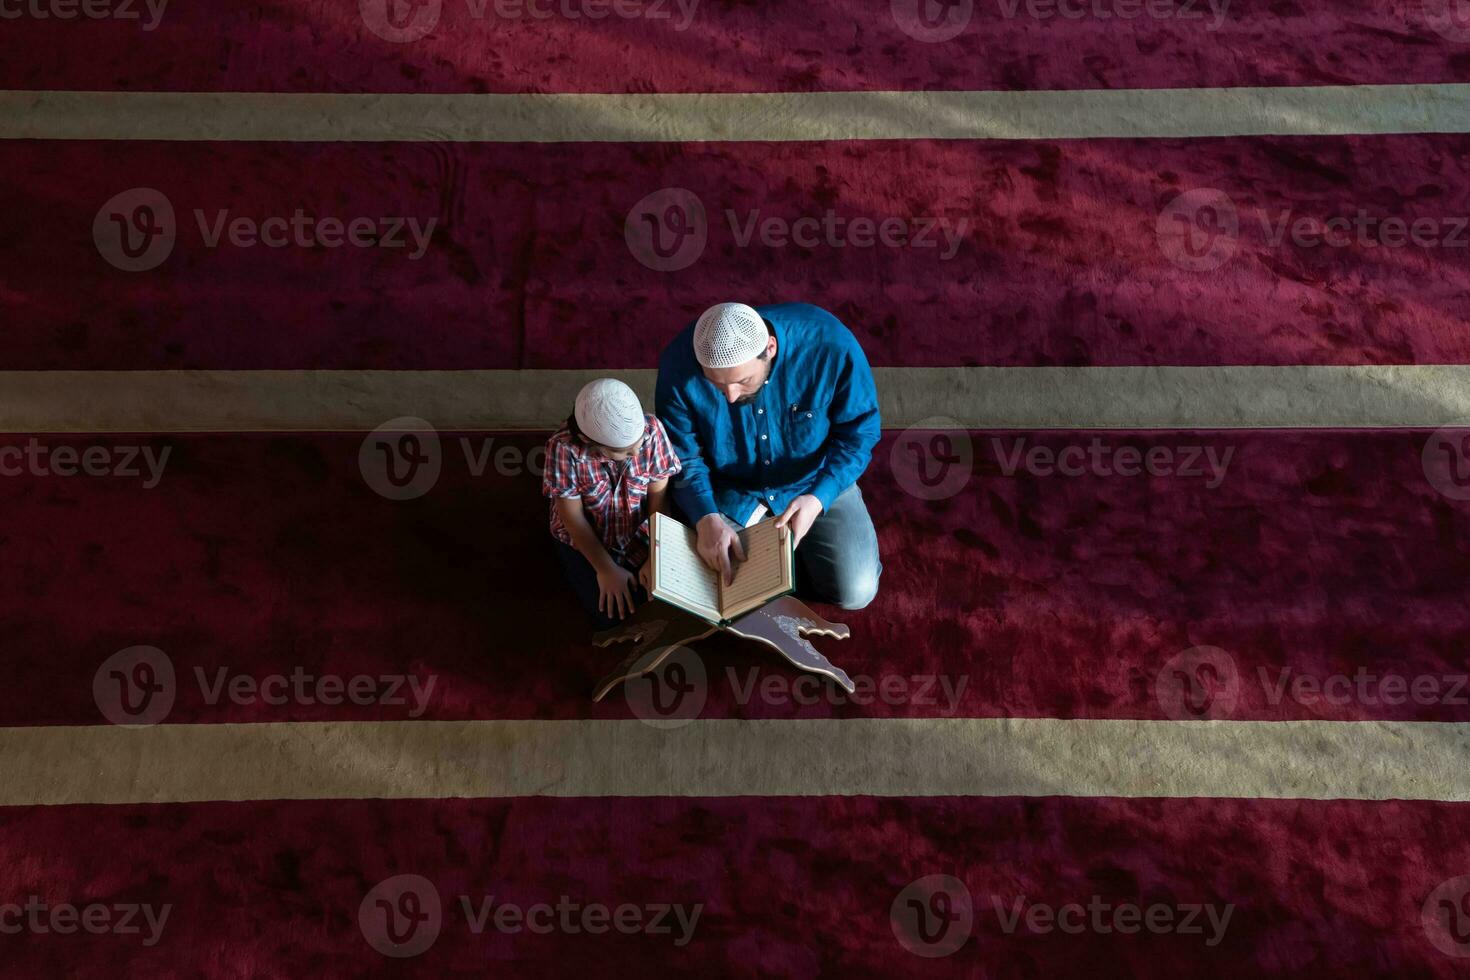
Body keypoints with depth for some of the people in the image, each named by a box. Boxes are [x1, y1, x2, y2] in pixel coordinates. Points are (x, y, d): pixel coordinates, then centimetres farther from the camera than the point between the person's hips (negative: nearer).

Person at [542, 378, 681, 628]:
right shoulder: (564, 447, -30)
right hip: (584, 541, -2)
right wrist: (607, 570, -20)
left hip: (639, 534, 2)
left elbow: (659, 497, -13)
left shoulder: (651, 430, -23)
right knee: (611, 613, -14)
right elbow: (573, 517, -20)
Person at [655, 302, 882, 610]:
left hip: (816, 483, 0)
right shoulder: (679, 364, -27)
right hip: (729, 491, 1)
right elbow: (683, 458, -14)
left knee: (855, 592, -13)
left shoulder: (830, 344, -30)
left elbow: (859, 433, -16)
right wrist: (706, 518, -31)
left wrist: (818, 498, -31)